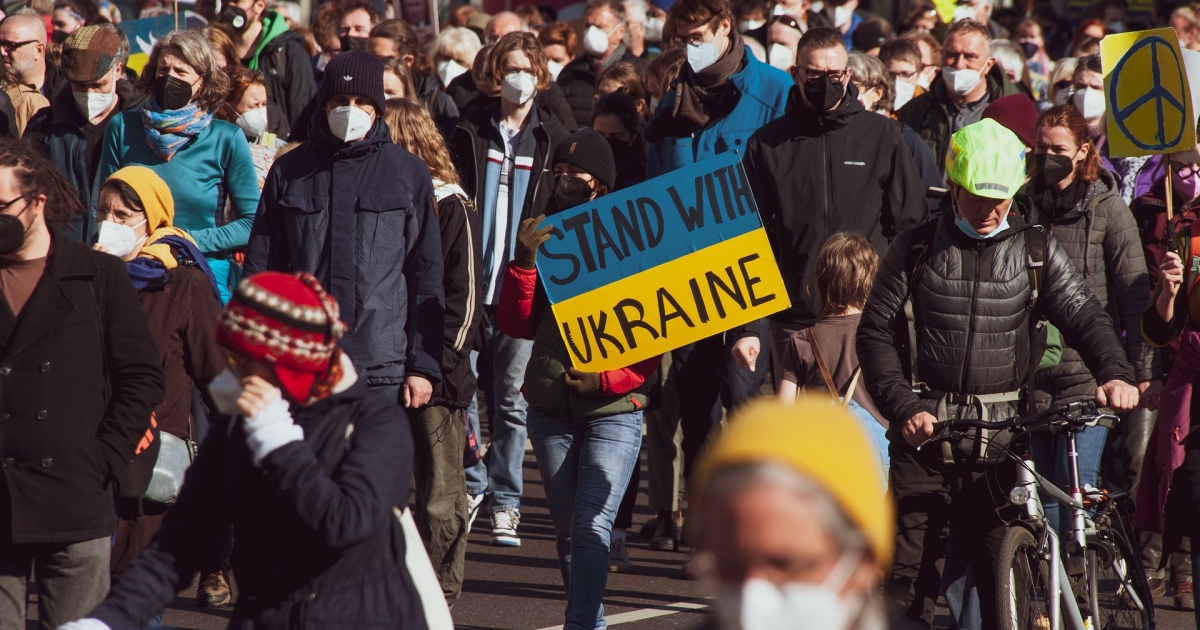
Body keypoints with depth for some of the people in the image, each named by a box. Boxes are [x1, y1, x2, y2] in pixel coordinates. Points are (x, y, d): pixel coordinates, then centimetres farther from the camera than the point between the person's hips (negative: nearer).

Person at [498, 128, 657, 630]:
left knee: (592, 527, -15)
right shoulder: (544, 239, 10)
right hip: (551, 408, 4)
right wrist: (525, 260, -10)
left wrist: (607, 379, -14)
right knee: (567, 531, 9)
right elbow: (516, 324, 4)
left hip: (614, 409, -4)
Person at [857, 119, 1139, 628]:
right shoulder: (916, 250, 6)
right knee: (909, 582, -3)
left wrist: (1115, 373, -20)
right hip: (924, 433, 0)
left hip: (999, 445, 0)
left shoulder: (1037, 254, 8)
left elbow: (1085, 317, 1)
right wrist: (904, 407, -11)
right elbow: (876, 333, 3)